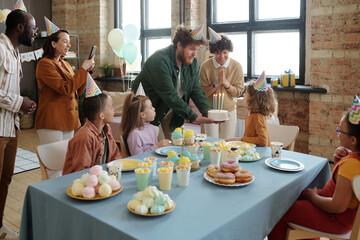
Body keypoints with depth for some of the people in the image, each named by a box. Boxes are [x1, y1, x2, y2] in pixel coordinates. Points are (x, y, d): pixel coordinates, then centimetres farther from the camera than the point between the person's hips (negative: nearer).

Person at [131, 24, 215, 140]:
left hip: (172, 112, 6)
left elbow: (196, 90, -5)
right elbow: (170, 96, -32)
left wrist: (208, 113, -22)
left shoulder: (193, 63, -4)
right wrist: (194, 118, -33)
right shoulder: (160, 60, -28)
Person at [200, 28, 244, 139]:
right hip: (211, 110, -1)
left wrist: (225, 82, -18)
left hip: (229, 110, 1)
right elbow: (203, 92, -6)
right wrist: (216, 84, -21)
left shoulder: (236, 66, -5)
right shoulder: (206, 66, -8)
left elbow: (239, 92, -3)